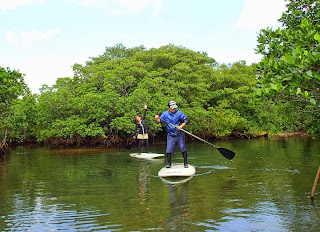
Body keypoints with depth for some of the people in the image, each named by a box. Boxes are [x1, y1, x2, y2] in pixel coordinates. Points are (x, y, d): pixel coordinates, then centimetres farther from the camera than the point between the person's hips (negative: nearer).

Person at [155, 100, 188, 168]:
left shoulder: (179, 113, -3)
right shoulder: (165, 114, 2)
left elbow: (185, 120, -1)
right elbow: (159, 121, 3)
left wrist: (181, 126, -17)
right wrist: (157, 118, -20)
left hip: (179, 135, -1)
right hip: (170, 135, 1)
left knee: (183, 149, 2)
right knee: (169, 150, -2)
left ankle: (185, 163, 13)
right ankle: (169, 163, 12)